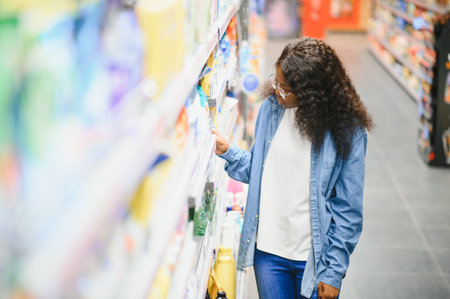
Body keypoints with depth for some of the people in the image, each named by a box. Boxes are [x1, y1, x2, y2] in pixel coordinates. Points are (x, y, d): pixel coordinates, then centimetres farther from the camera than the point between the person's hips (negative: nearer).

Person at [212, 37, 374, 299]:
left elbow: (348, 209, -11)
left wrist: (333, 272, -11)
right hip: (268, 249, 4)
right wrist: (227, 151, -5)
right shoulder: (271, 108, -1)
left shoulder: (347, 131, -14)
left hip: (314, 257, -3)